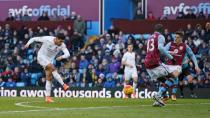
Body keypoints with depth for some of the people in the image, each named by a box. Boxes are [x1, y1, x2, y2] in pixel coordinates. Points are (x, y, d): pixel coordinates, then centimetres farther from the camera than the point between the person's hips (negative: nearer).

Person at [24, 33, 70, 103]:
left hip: (49, 60, 5)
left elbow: (67, 54, -21)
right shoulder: (47, 39, -20)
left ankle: (47, 97, -1)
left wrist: (62, 57, -41)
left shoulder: (62, 45, -12)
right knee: (53, 68, -28)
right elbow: (34, 39, -10)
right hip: (41, 57, -5)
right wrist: (28, 43, -26)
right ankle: (63, 85, -31)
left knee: (49, 78, -2)